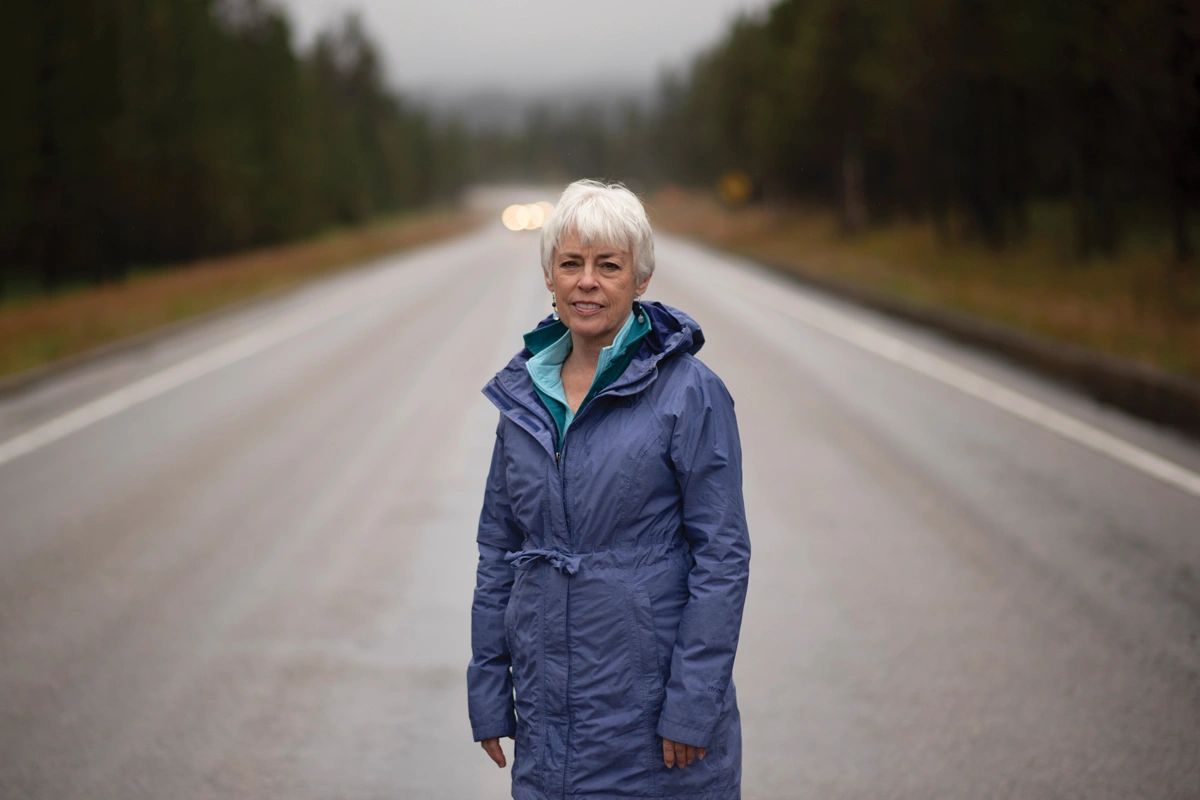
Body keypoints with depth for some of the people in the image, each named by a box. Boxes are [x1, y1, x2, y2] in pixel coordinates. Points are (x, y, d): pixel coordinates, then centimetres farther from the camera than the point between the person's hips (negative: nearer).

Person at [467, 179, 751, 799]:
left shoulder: (689, 392, -9)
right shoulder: (524, 392, 7)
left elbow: (722, 556, -10)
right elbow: (498, 547, 12)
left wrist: (692, 706, -14)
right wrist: (487, 689, 9)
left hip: (651, 696, -4)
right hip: (548, 697, 5)